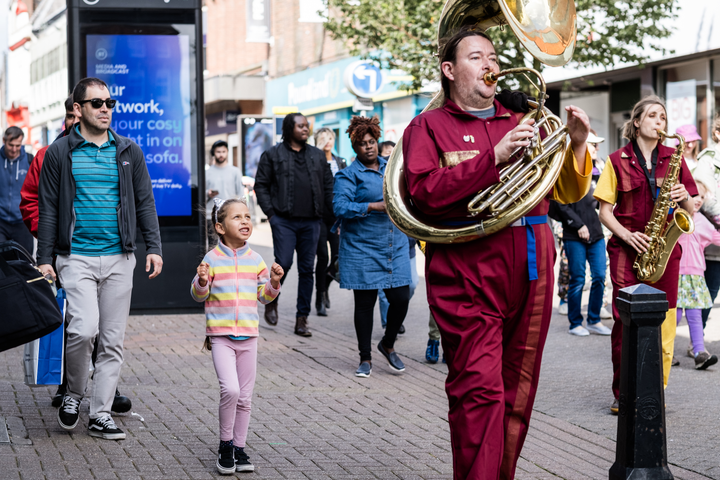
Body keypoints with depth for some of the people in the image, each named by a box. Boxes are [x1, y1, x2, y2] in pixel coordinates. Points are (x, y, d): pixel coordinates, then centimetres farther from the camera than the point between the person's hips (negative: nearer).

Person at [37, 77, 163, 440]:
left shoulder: (128, 152, 9)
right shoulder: (60, 153, 2)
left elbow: (145, 202, 11)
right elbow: (48, 208, 3)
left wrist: (154, 247, -1)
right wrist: (45, 257, -3)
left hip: (119, 259, 3)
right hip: (76, 257, -3)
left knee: (112, 340, 4)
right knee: (84, 328, -18)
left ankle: (101, 415, 11)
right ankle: (73, 394, 6)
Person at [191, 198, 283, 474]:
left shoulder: (256, 260, 6)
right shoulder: (212, 259, -3)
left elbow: (264, 296, 12)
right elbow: (199, 295, 1)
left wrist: (273, 283, -7)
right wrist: (202, 282, -20)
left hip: (248, 336, 4)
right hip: (220, 335, -4)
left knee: (245, 398, 7)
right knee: (230, 389, -19)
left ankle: (239, 447, 20)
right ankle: (225, 445, -1)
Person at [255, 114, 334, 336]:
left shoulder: (318, 155, 15)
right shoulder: (273, 155, 4)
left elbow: (328, 186, 16)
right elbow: (261, 185, 4)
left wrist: (331, 212, 6)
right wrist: (270, 212, -5)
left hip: (311, 222, 3)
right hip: (284, 221, -3)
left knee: (307, 269, 3)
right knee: (283, 264, -11)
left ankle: (302, 318, 8)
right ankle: (272, 301, 17)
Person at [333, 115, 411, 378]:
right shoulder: (348, 175, -3)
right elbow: (341, 207, -15)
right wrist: (375, 206, -19)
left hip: (395, 246, 4)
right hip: (362, 250, -4)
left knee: (401, 299, -2)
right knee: (365, 303, 2)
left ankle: (388, 344, 24)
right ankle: (365, 358, 15)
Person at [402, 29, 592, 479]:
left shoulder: (523, 121, 20)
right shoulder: (430, 127, 7)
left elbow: (569, 193, 19)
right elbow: (426, 192, -12)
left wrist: (576, 144, 1)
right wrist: (495, 156, -16)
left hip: (530, 273, 5)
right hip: (468, 278, -5)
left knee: (517, 395, 8)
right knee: (480, 392, -15)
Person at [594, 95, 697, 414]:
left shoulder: (673, 158, 12)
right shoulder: (618, 161, 6)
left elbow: (691, 209, 13)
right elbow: (604, 211, 4)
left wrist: (684, 197, -10)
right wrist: (626, 235, -12)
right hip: (627, 248, -2)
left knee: (663, 321, -1)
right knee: (626, 321, -6)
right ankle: (623, 393, 3)